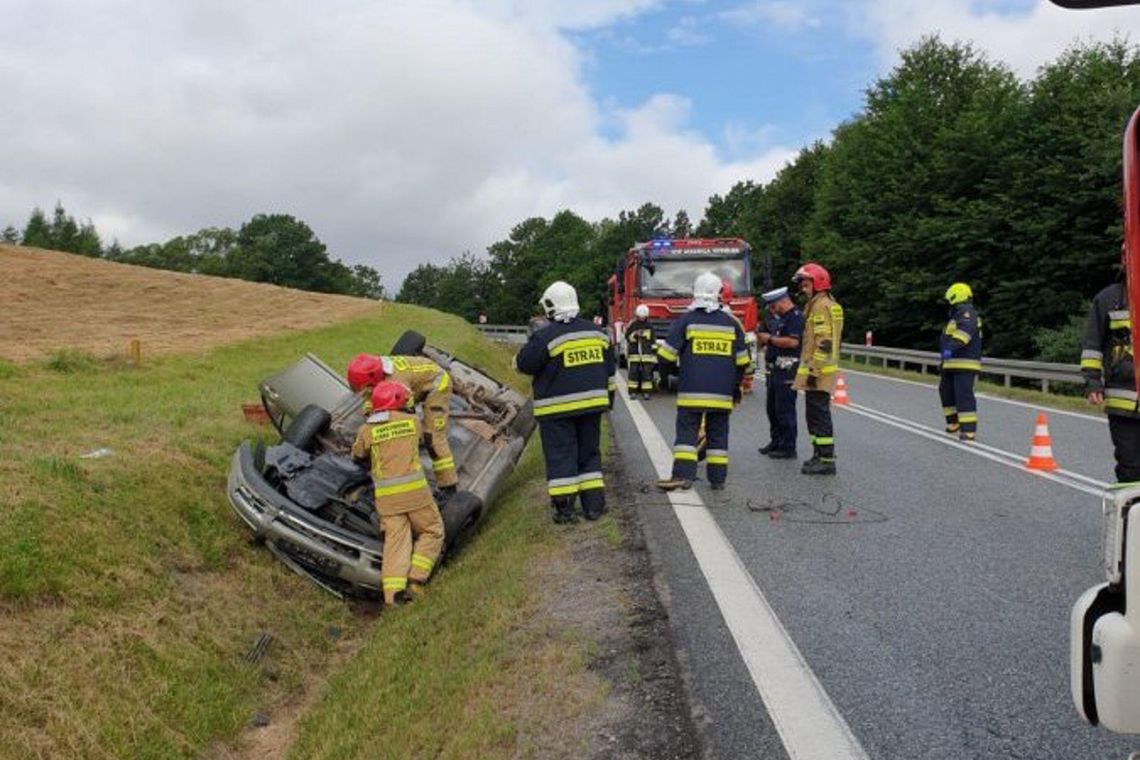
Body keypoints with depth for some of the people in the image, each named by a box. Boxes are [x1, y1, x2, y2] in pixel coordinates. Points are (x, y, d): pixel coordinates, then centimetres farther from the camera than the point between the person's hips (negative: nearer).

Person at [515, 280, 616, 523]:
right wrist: (609, 397, 24)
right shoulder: (597, 333, 7)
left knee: (560, 456, 2)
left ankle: (564, 508, 3)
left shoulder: (545, 336, -14)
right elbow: (609, 371, 14)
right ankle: (594, 504, 16)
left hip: (557, 408, -5)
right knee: (589, 453, 14)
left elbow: (523, 364, -6)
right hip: (592, 403, 5)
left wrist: (530, 346, 14)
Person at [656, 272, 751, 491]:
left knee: (686, 431, -1)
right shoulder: (731, 323, 7)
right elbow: (742, 361, 12)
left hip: (691, 391, -3)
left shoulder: (686, 320, -3)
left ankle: (683, 474, -11)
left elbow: (667, 355, -4)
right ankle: (718, 479, 11)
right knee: (718, 433, 9)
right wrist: (736, 387, 23)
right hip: (722, 392, 3)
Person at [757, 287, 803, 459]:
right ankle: (776, 442, 26)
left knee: (784, 410, -7)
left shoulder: (796, 316, -11)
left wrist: (770, 339, -14)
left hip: (787, 369, -10)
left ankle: (788, 448, -1)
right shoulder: (778, 317, 20)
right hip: (773, 370, 10)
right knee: (772, 409, 15)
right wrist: (762, 338, 6)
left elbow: (793, 341, -24)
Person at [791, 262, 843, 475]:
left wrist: (813, 371, -22)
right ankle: (820, 455, 24)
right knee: (815, 414, 16)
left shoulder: (822, 306, -14)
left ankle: (826, 460, -7)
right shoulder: (816, 305, 19)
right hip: (817, 372, 11)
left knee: (819, 414, -9)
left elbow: (824, 344, -21)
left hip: (818, 372, -11)